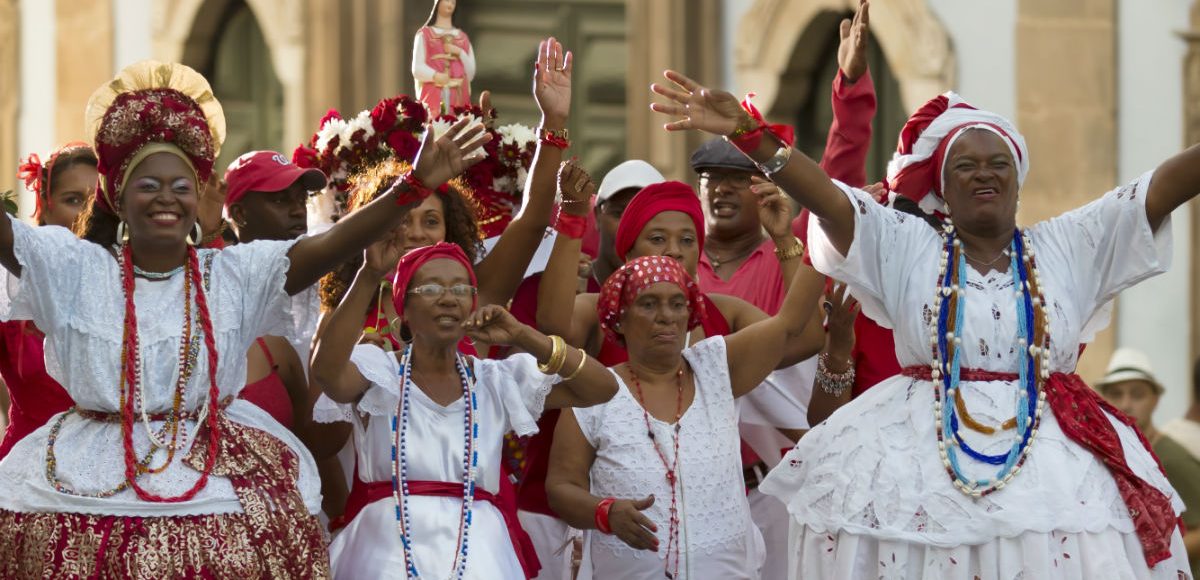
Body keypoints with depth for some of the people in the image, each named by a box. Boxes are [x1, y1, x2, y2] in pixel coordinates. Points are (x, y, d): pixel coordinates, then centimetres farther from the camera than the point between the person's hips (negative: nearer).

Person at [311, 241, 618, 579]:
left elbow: (602, 388, 4)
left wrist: (522, 337, -5)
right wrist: (370, 275, -29)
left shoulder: (498, 381, 9)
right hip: (389, 552, -2)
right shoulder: (379, 372, 2)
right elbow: (326, 370, -21)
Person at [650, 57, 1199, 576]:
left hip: (1052, 472, 1)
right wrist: (746, 133, -21)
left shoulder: (1068, 247, 11)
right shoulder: (904, 248, 7)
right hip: (920, 477, -1)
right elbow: (823, 194, -7)